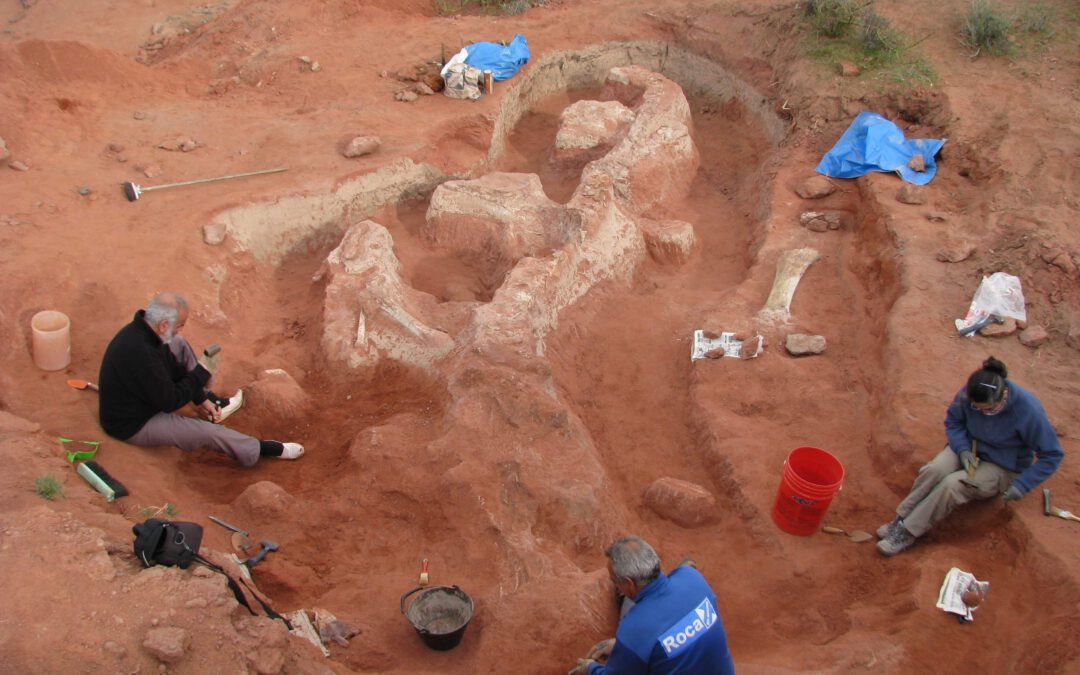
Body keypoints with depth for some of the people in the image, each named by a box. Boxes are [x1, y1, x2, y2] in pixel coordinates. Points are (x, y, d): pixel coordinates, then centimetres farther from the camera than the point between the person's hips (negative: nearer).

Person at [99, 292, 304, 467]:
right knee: (209, 432, -13)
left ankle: (214, 406, 22)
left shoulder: (141, 330, -9)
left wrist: (201, 398, 5)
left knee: (179, 345, 10)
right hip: (133, 426, -9)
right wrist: (201, 373, -18)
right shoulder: (141, 354, -38)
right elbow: (169, 402, -28)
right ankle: (261, 450, 10)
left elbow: (173, 367, 6)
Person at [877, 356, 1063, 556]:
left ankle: (907, 533, -21)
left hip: (1003, 468, -3)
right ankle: (900, 520, -19)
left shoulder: (1028, 410, -28)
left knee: (952, 484, -29)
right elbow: (953, 421, 1)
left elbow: (1051, 455, -17)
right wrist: (963, 449, -17)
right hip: (970, 448, 4)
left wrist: (1021, 486, -22)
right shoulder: (968, 394, -19)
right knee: (933, 470, -28)